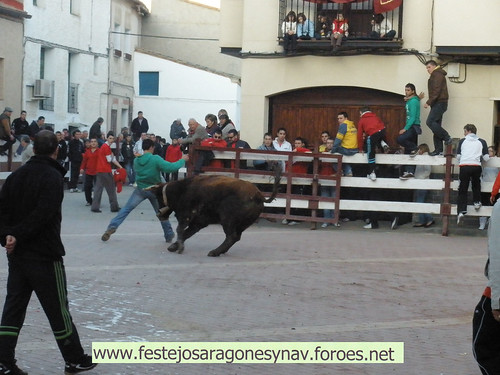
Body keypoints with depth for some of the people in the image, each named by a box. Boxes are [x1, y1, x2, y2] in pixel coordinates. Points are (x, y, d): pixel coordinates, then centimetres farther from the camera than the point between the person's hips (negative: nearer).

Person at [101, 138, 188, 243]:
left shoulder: (136, 160, -1)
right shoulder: (156, 159, -16)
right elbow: (172, 167, -22)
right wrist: (182, 160, -8)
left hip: (141, 189, 2)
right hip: (154, 190, -2)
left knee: (126, 209, 4)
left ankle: (112, 227, -10)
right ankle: (169, 235, 21)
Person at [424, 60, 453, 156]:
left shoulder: (437, 75, -8)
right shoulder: (435, 75, 24)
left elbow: (436, 91, -19)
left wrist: (429, 102, -20)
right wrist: (430, 103, 13)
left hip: (439, 103, -11)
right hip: (438, 104, 11)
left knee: (430, 122, -19)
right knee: (436, 125, 7)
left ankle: (447, 138, -13)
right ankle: (438, 149, 5)